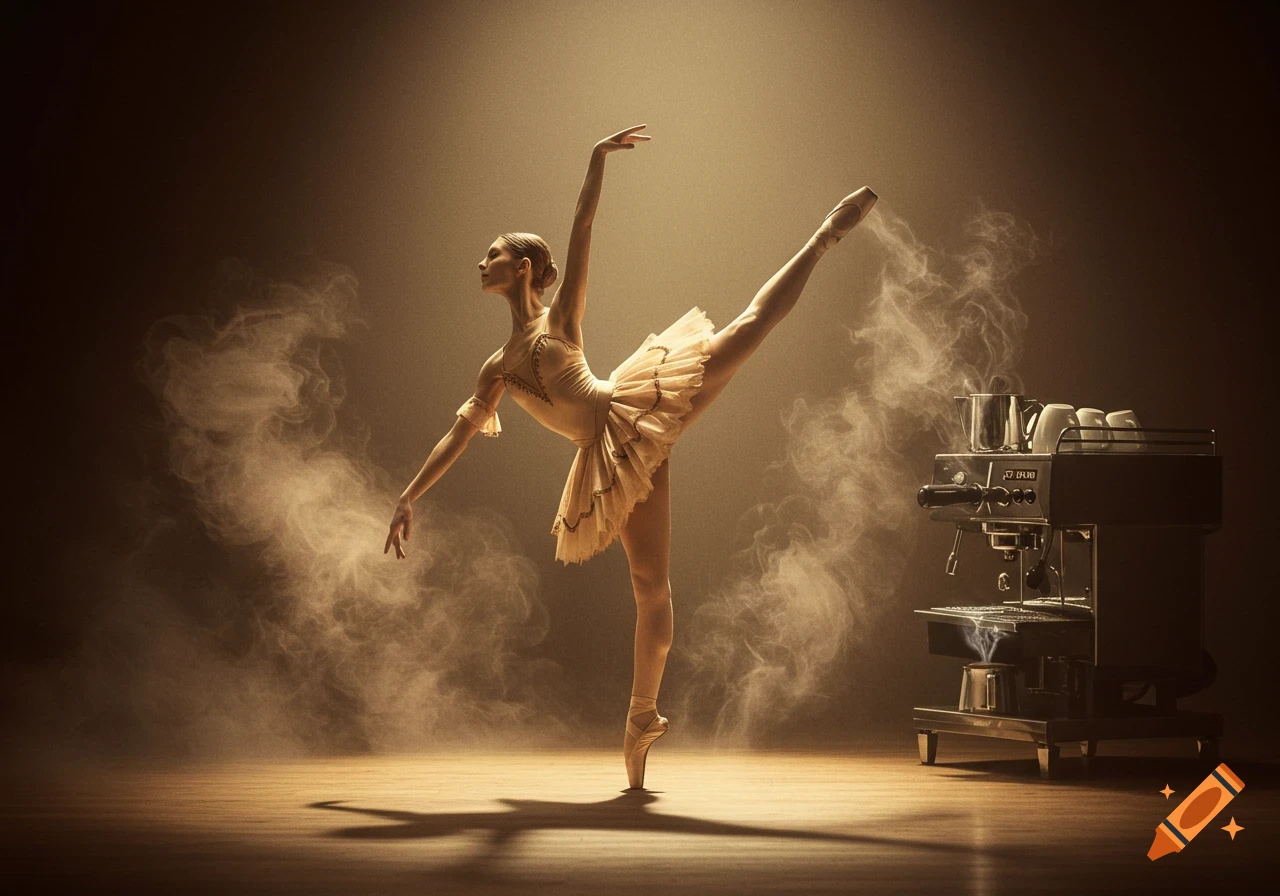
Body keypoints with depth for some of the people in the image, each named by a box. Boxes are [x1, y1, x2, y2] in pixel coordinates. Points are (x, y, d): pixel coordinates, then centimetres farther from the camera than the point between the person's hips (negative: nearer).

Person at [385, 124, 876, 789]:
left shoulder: (561, 317, 11)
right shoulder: (498, 368, 21)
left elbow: (582, 229, 1)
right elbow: (459, 436, 25)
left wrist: (597, 162, -10)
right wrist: (407, 499, 23)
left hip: (634, 410, -2)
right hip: (611, 456, 2)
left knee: (750, 325, -11)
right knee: (650, 583, 1)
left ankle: (826, 236, 4)